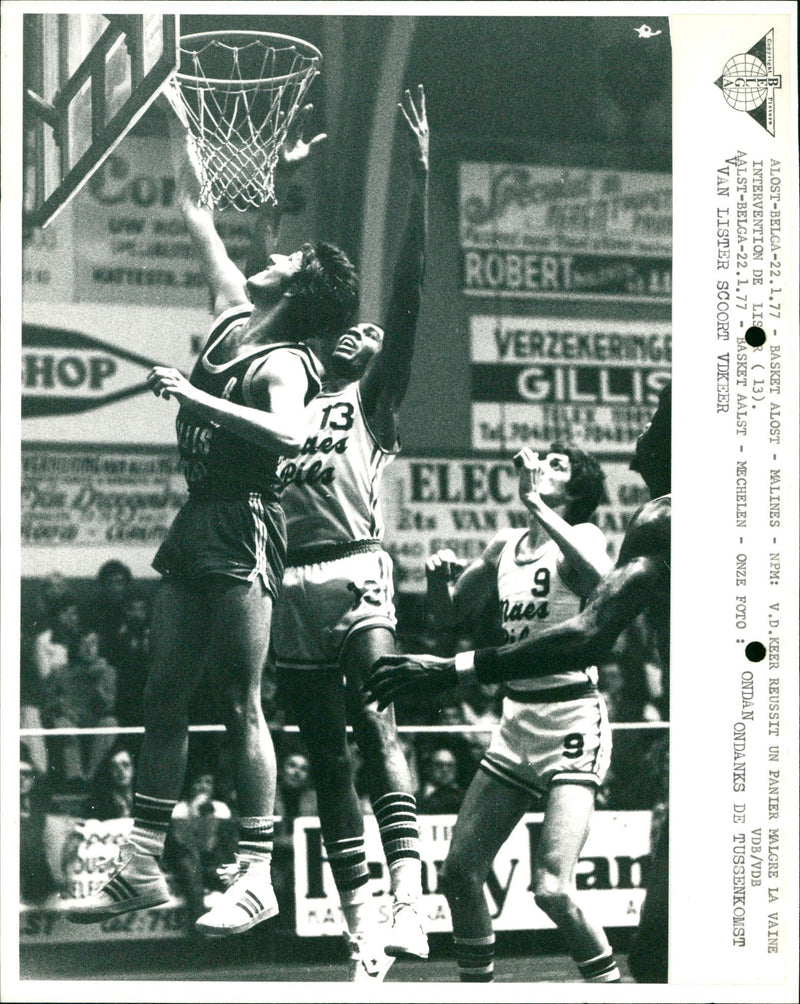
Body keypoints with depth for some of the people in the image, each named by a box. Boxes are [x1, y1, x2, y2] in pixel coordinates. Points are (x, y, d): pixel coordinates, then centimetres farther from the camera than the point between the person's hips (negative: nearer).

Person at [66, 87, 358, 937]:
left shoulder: (283, 362, -9)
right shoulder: (233, 313, 13)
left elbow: (288, 432, -30)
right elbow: (196, 211, 21)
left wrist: (195, 396, -26)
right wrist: (177, 121, 21)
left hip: (242, 528, -8)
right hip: (195, 519, 8)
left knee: (241, 704, -8)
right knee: (163, 698, 6)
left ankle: (257, 876, -5)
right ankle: (142, 867, 9)